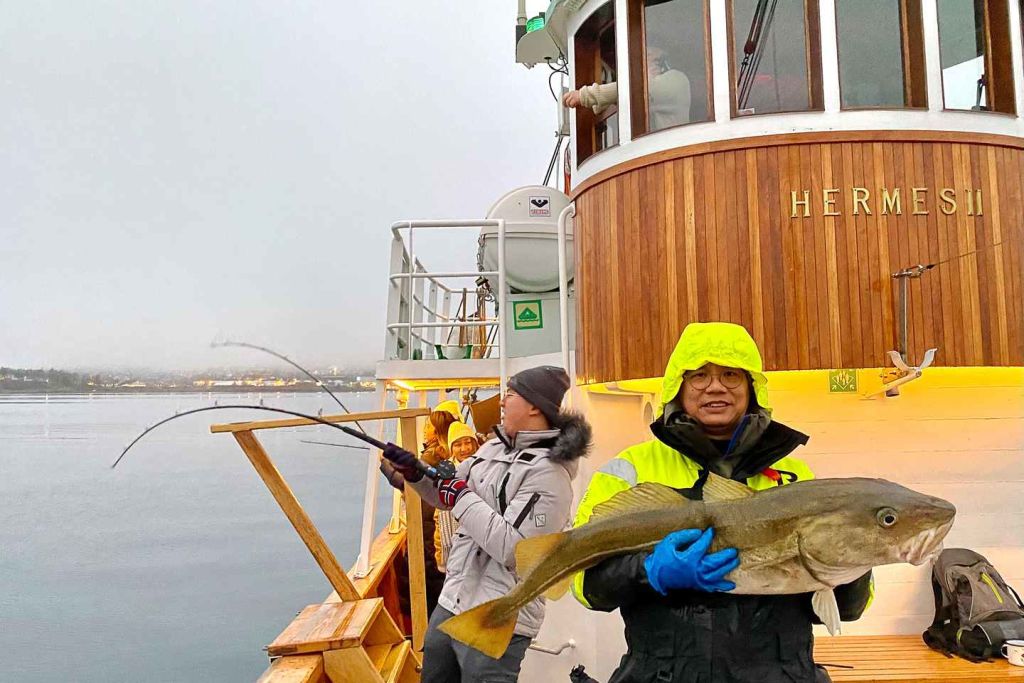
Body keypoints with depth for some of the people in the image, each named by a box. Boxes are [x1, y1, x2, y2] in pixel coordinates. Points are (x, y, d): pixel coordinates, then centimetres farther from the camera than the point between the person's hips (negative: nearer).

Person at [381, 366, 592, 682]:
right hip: (451, 602, 9)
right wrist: (414, 473, 2)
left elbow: (514, 550, -27)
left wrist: (463, 497, -20)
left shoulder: (548, 472, -19)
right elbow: (446, 495, 19)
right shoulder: (494, 448, 8)